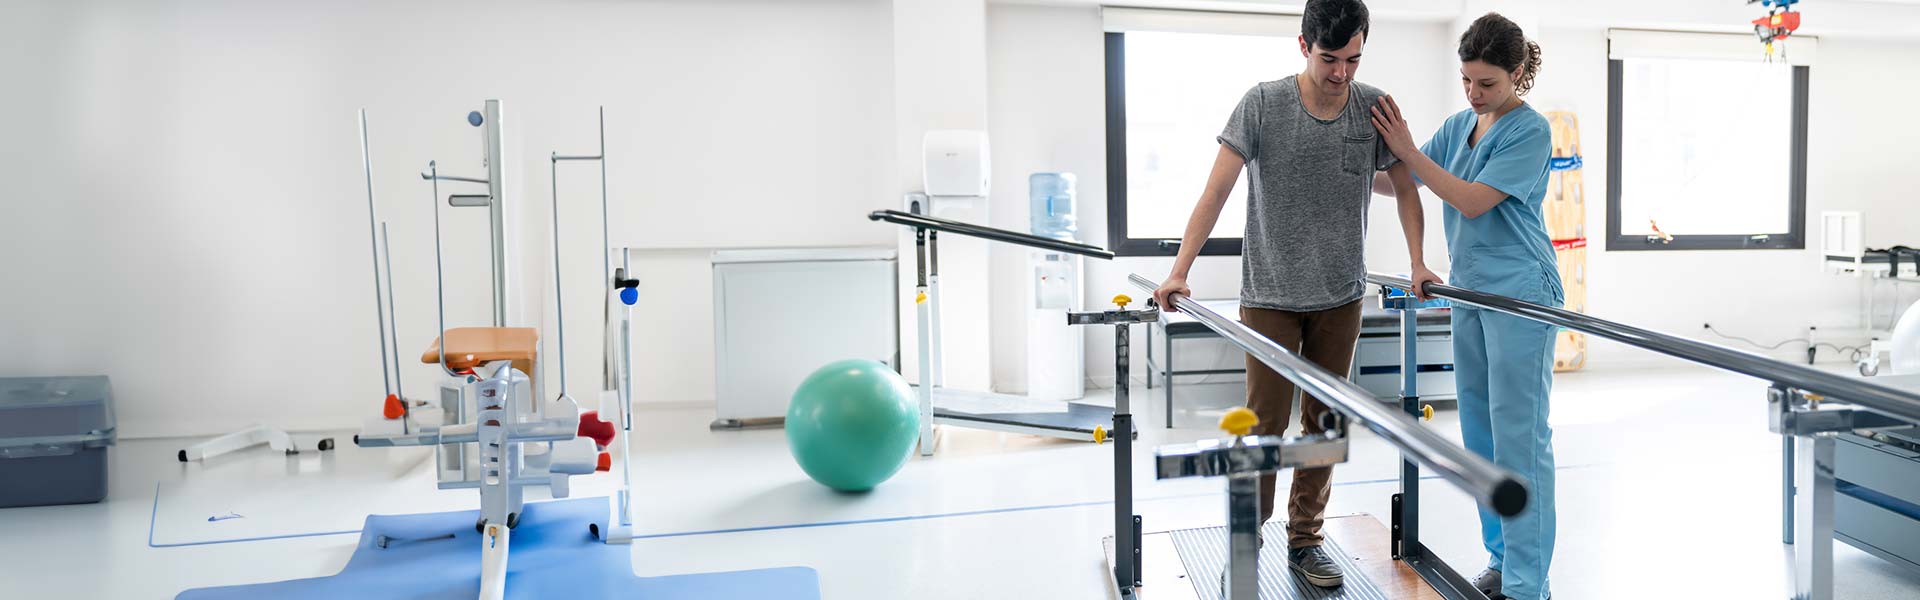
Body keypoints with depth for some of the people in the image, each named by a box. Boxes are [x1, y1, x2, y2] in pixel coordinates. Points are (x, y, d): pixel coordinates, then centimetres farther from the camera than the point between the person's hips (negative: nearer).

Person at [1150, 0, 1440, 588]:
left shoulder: (1375, 108, -2)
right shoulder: (1264, 104, -10)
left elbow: (1405, 186, 11)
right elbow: (1216, 190, -13)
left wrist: (1418, 263, 3)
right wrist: (1180, 271, -19)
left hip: (1341, 297, 3)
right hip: (1270, 295, -3)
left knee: (1324, 423, 9)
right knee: (1265, 425, -2)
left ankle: (1305, 539, 22)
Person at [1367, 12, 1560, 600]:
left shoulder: (1530, 131, -10)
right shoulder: (1459, 126, 11)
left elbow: (1473, 200, -17)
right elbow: (1400, 184, 13)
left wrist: (1407, 149, -16)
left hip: (1519, 293, -8)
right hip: (1469, 291, 8)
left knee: (1519, 436, -8)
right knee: (1480, 434, 11)